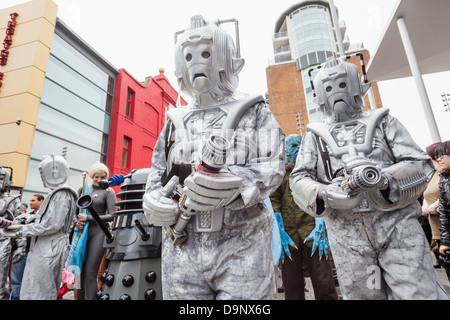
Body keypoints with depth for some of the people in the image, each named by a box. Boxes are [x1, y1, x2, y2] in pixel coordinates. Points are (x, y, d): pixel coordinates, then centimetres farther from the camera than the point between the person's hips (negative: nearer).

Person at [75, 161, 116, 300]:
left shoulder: (108, 191, -1)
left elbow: (112, 215, -8)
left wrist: (88, 218, -12)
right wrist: (77, 222, -1)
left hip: (98, 233, -4)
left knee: (90, 273, -5)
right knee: (79, 272, 8)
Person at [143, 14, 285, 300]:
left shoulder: (254, 112, 7)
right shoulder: (176, 120, 18)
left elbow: (272, 167, -4)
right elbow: (157, 173, 20)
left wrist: (233, 184, -24)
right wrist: (153, 202, -1)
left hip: (241, 245, -2)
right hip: (181, 246, 4)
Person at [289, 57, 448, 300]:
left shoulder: (382, 121, 13)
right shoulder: (315, 135, 12)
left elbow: (420, 165, 4)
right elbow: (299, 180, 2)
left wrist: (384, 179, -18)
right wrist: (324, 194, -20)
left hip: (396, 224, 0)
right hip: (347, 235, 1)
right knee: (360, 294, 10)